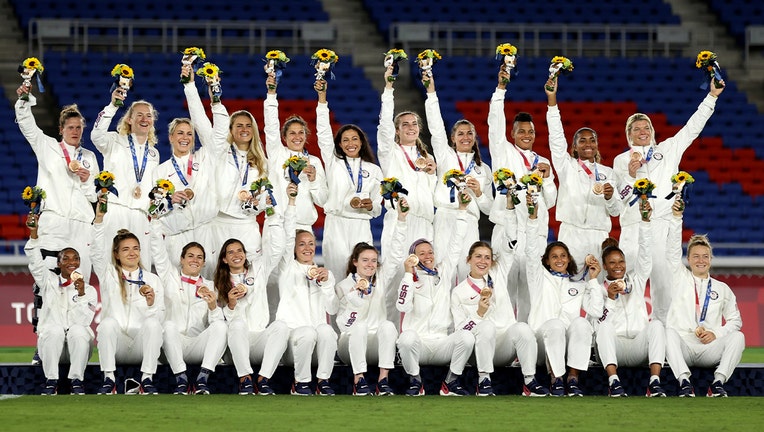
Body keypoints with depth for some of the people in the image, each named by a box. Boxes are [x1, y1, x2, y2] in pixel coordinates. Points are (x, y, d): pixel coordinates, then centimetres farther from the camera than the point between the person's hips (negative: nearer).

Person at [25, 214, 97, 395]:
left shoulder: (89, 290, 8)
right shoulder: (49, 282, 12)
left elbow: (84, 320, -6)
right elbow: (35, 263, -6)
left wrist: (81, 294, -21)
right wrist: (34, 234, -18)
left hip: (78, 344, 0)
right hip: (50, 340, 0)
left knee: (78, 330, -32)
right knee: (55, 329, -32)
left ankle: (76, 380, -25)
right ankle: (51, 380, -26)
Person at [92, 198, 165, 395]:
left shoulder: (152, 280, 14)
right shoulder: (109, 275, 13)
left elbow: (160, 317, 5)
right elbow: (97, 253, -7)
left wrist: (151, 303, -17)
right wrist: (99, 220, -19)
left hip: (142, 346, 1)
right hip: (115, 345, -1)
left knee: (152, 323, -29)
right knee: (109, 322, -31)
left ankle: (147, 379, -29)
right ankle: (108, 379, -29)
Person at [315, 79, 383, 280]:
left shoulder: (374, 170, 14)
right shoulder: (333, 163, 11)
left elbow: (378, 206, 15)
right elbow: (324, 134, 3)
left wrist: (371, 205, -10)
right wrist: (322, 98, -3)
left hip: (361, 226, 1)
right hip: (335, 223, -1)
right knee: (338, 273, -8)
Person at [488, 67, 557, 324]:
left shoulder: (542, 163, 20)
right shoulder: (504, 153, 10)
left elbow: (550, 202, 18)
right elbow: (495, 124, -4)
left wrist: (547, 178, 0)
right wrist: (501, 88, -11)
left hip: (536, 232, 4)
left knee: (530, 289, 1)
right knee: (506, 286, -9)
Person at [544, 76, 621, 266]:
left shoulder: (607, 172, 13)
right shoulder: (567, 166, 8)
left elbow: (616, 211, 12)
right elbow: (556, 136, -3)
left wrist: (609, 197, -12)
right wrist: (552, 98, -10)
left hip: (599, 236, 2)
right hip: (571, 234, -2)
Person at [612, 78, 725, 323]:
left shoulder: (668, 150, 17)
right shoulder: (621, 160, 14)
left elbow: (692, 128, 13)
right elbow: (618, 197, 6)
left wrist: (712, 96, 9)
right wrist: (631, 175, -12)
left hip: (664, 225, 1)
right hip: (634, 226, -1)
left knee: (664, 280, -4)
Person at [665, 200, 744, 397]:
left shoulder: (722, 289, 21)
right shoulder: (680, 278, 18)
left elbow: (735, 320, 15)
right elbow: (673, 249, 5)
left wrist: (716, 334, -5)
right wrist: (676, 218, -9)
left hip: (710, 349, 1)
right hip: (682, 347, -1)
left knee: (738, 336, -27)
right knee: (668, 331, -35)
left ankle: (718, 381, -34)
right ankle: (684, 381, -42)